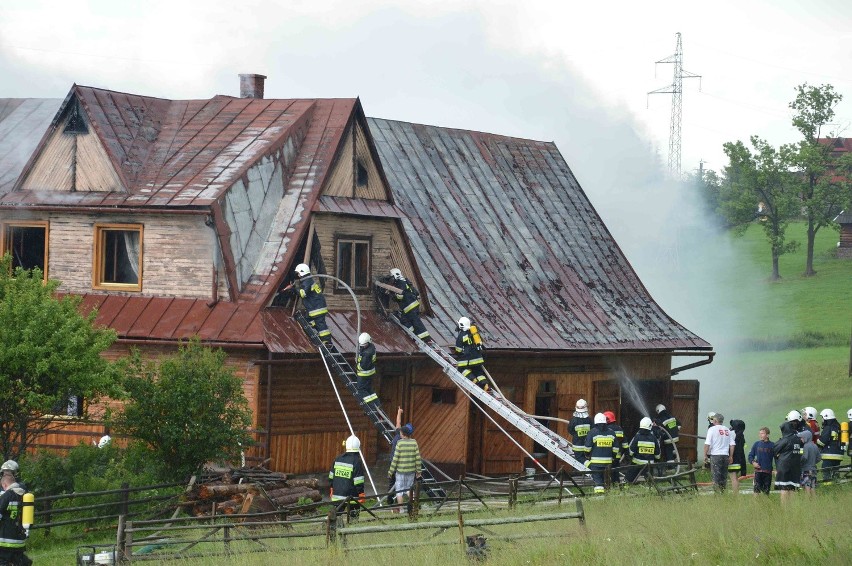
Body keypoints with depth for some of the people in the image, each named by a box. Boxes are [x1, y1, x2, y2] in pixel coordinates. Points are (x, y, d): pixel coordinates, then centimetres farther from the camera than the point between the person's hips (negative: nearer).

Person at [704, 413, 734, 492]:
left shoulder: (712, 429, -6)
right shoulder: (727, 430, 10)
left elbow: (707, 444, -11)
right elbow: (732, 445, 9)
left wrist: (705, 455, -4)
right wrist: (731, 456, 16)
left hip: (715, 455, -5)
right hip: (725, 455, 5)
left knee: (716, 475, -4)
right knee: (724, 475, 11)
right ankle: (723, 491, 13)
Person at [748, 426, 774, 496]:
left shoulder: (772, 445, -2)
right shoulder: (756, 444, 4)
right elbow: (750, 455, 10)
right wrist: (753, 462, -7)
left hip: (768, 471, -1)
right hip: (758, 471, 1)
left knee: (766, 491, 5)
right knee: (757, 490, -4)